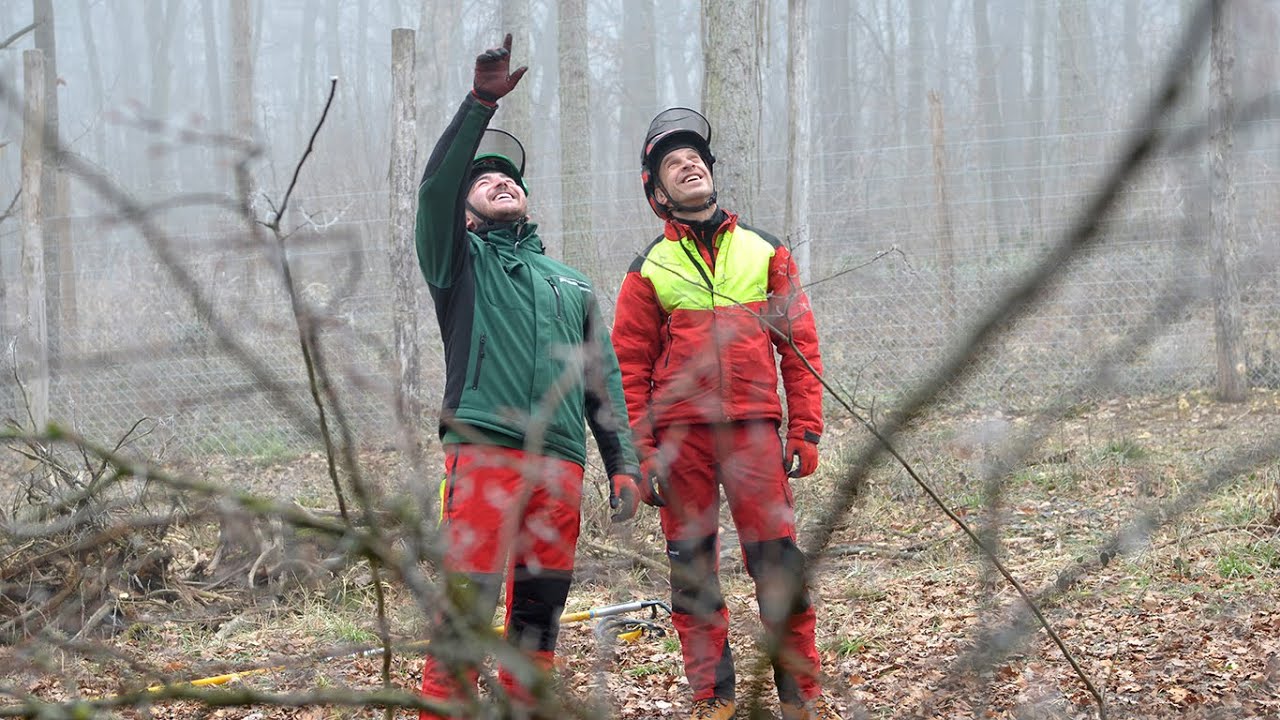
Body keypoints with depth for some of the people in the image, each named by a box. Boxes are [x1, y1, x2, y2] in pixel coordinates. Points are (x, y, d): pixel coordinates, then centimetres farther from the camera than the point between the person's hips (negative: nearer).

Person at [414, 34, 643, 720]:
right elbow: (435, 185, -6)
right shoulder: (461, 261, 12)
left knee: (539, 613, 6)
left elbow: (603, 381, 23)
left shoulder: (572, 285, 26)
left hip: (560, 467, 5)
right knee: (466, 609, -13)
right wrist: (482, 102, -16)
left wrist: (624, 462, 11)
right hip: (484, 454, -5)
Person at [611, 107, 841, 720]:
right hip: (681, 434, 0)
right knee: (692, 569, 3)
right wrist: (639, 453, -3)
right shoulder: (649, 271, 8)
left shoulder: (765, 254, 10)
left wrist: (806, 430, 1)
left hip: (753, 429, 0)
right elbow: (630, 369, 5)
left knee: (779, 563, -5)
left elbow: (800, 345, 9)